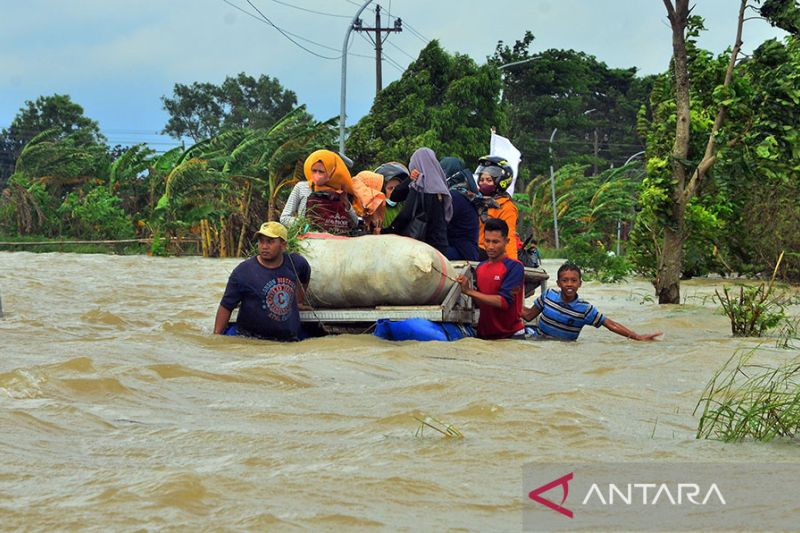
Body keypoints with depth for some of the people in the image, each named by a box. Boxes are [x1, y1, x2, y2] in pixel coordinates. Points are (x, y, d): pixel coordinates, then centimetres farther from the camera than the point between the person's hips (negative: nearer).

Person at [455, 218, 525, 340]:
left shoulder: (514, 267, -11)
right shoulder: (480, 267, 9)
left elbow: (503, 302, -20)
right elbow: (479, 303, 11)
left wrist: (469, 291, -19)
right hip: (484, 334, 6)